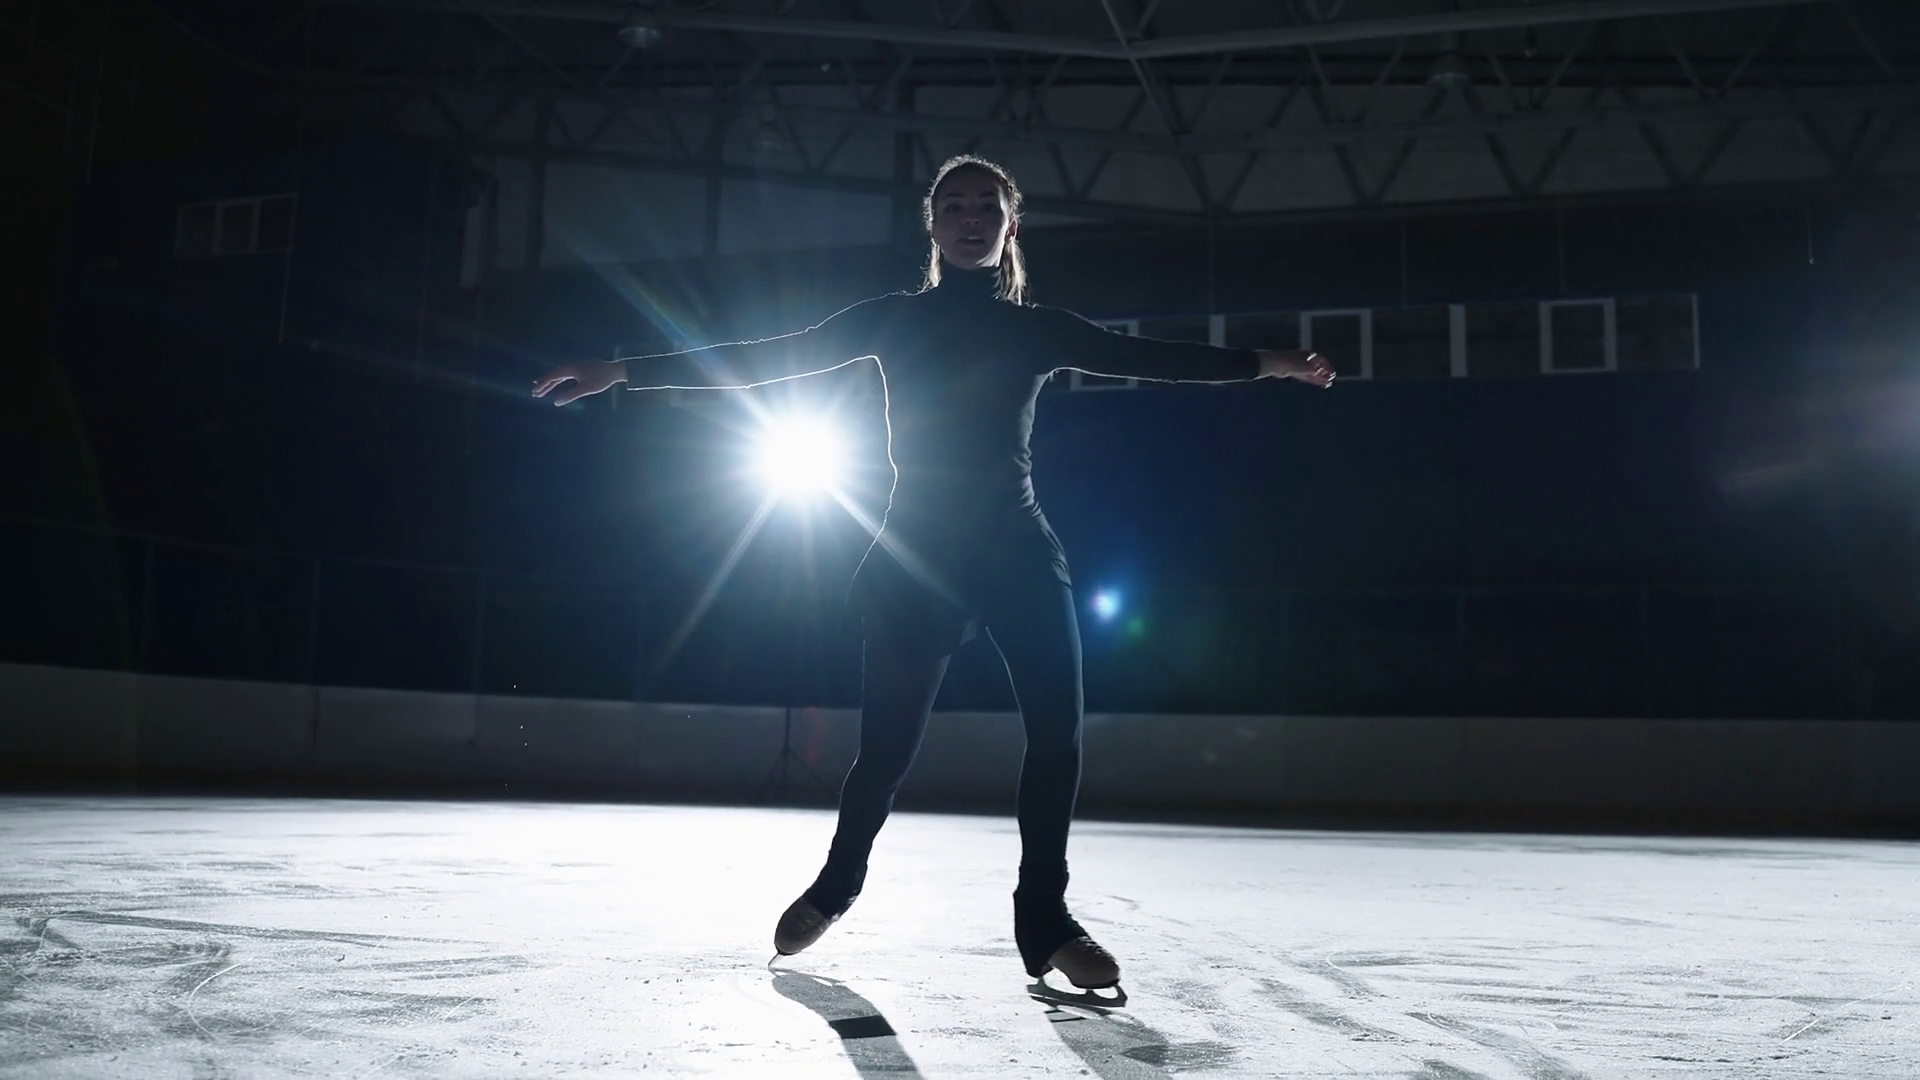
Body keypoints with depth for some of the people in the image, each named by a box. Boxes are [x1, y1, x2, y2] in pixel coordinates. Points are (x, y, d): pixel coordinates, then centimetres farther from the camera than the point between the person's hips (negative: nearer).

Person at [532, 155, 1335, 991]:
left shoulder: (1036, 329, 10)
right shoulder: (897, 319, 4)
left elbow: (1144, 358, 4)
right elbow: (767, 357, 1)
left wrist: (1265, 363, -4)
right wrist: (625, 371, -4)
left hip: (1019, 549, 2)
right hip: (918, 554, -2)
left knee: (1057, 728, -10)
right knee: (887, 744, 0)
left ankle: (1044, 916, 6)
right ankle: (836, 883, 28)